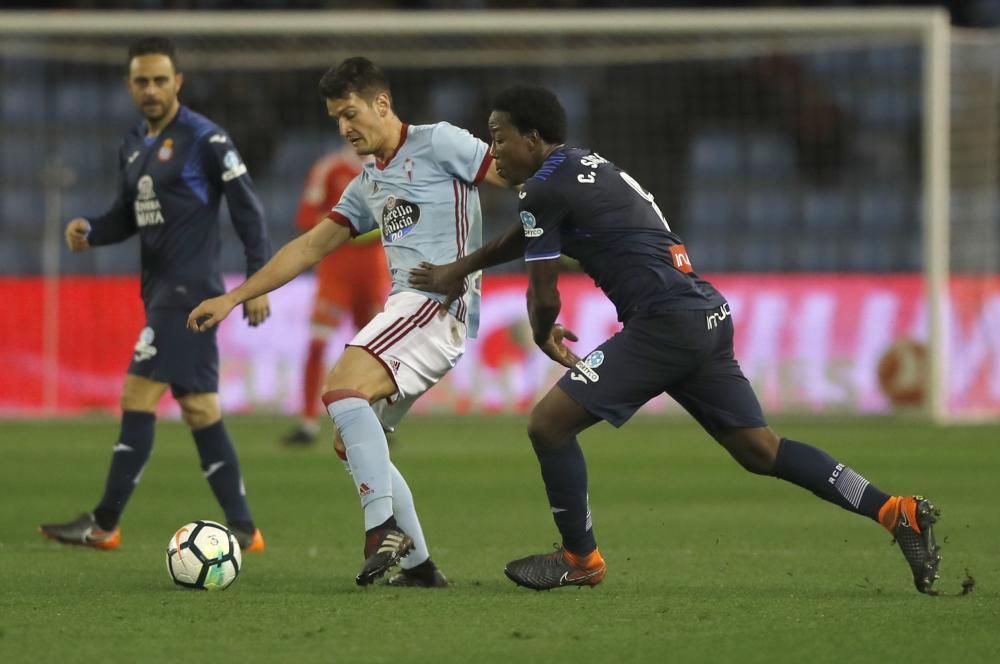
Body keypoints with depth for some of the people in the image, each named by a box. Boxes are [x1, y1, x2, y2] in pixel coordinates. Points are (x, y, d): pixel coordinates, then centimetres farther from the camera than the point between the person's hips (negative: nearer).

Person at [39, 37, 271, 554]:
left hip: (189, 288, -8)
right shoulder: (132, 146, 14)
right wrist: (89, 231, -1)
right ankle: (243, 530, 10)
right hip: (160, 289, 8)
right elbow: (128, 217, 21)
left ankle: (104, 524, -9)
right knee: (198, 407, 7)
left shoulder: (205, 139, -9)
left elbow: (247, 209, -8)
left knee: (138, 395, -12)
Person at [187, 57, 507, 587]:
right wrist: (232, 299, 25)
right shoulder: (368, 185, 24)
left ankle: (385, 528, -32)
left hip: (441, 302, -9)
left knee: (343, 387, -26)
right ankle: (418, 564, 7)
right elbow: (310, 247, 27)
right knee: (353, 443, 6)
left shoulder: (437, 143, 0)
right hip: (408, 306, 9)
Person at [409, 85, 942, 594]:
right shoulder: (582, 165, 22)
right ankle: (896, 512, 4)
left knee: (549, 422, -4)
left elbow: (544, 296, -1)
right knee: (760, 450, 10)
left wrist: (543, 337, 20)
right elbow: (529, 235, 40)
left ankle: (580, 559, 8)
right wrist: (461, 269, 46)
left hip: (664, 319, -9)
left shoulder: (544, 187, -6)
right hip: (707, 314, 9)